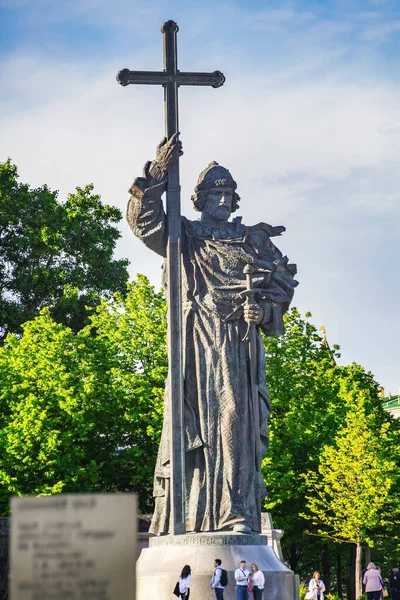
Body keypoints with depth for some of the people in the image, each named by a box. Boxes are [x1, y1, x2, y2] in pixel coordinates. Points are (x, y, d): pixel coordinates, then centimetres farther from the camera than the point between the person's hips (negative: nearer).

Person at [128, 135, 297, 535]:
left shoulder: (254, 239, 20)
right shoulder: (185, 237, 17)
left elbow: (283, 280, 16)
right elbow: (143, 221, 3)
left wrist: (267, 309, -3)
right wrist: (157, 173, -7)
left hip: (239, 340, 0)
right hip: (196, 340, 0)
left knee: (236, 421, -10)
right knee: (190, 422, -8)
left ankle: (237, 517, -15)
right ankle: (176, 516, -11)